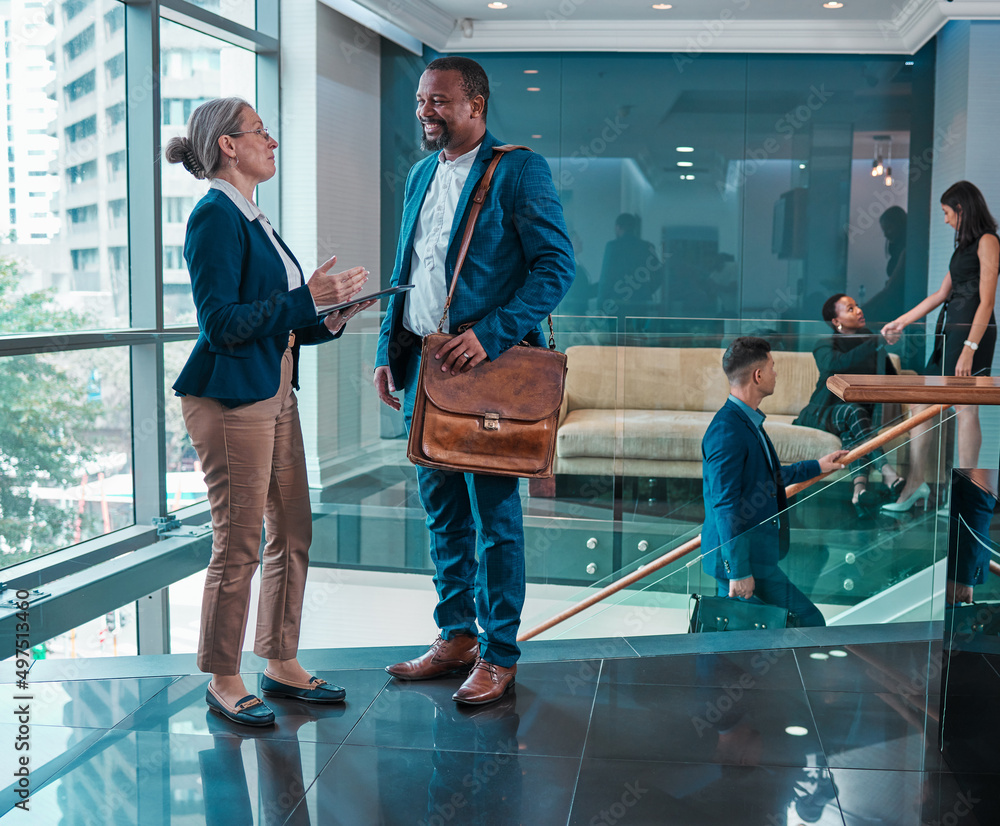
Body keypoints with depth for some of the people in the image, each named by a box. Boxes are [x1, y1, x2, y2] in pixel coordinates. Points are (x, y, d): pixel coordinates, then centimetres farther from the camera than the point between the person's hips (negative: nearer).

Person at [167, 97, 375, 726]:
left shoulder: (253, 219, 17)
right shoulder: (215, 217, -12)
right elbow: (221, 324, -19)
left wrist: (330, 319, 3)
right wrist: (307, 298, -17)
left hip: (276, 394, 9)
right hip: (231, 398, -9)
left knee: (293, 535, 12)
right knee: (239, 546, -2)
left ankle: (282, 666, 24)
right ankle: (225, 682, 12)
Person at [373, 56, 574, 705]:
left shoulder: (519, 170, -6)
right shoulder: (421, 176, 16)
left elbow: (556, 266, -13)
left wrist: (490, 335, -22)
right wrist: (388, 353, 12)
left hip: (486, 363, -7)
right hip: (423, 364, 7)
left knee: (494, 513, 0)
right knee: (442, 508, 13)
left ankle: (500, 655, 12)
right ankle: (457, 636, 27)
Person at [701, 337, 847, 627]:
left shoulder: (748, 421, 13)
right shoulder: (727, 431, -20)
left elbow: (766, 476, 28)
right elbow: (725, 505, -23)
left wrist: (816, 466, 37)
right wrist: (739, 570, -23)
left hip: (752, 553, 10)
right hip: (743, 559, -10)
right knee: (809, 621, -5)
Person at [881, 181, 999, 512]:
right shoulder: (964, 245, 20)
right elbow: (941, 294, 23)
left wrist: (969, 349, -21)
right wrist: (900, 323, 25)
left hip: (972, 332, -9)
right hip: (949, 330, 9)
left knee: (965, 409, -8)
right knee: (922, 403, 5)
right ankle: (915, 484, 10)